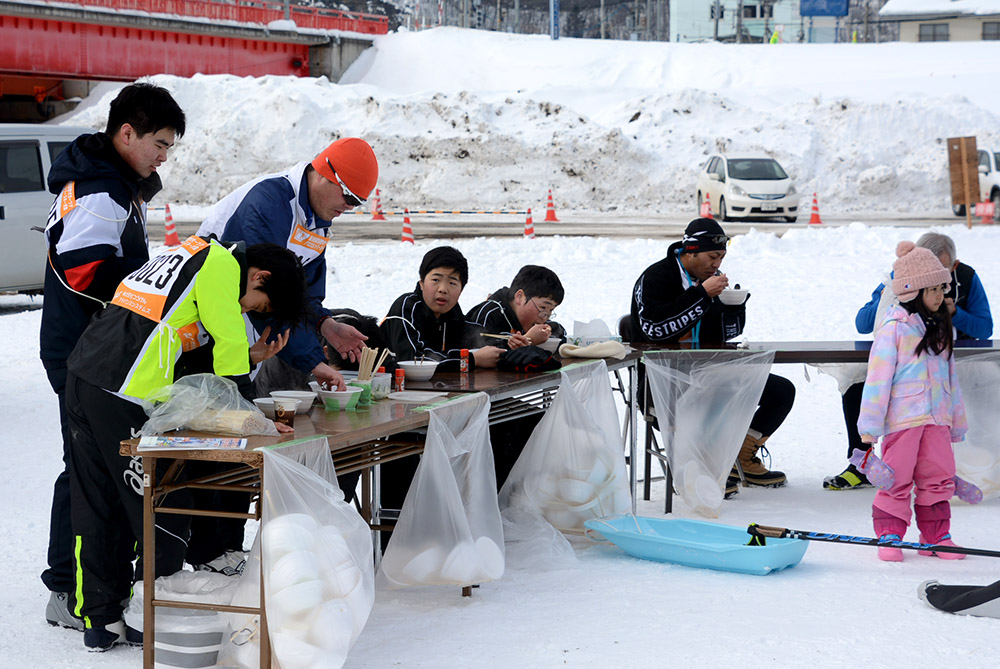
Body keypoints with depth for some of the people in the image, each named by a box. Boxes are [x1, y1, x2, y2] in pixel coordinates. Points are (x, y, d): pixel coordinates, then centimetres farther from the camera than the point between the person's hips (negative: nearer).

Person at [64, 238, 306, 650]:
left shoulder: (191, 258, 27)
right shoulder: (221, 264, -2)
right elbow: (227, 342, -4)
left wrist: (248, 357, 21)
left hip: (83, 377, 10)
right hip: (127, 395, -10)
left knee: (95, 507, 13)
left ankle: (99, 620, 18)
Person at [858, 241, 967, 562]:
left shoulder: (940, 328, 14)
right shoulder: (895, 327, -8)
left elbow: (950, 376, 21)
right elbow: (878, 375, -10)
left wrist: (957, 421, 21)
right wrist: (870, 423, -13)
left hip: (937, 417, 6)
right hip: (902, 416, -6)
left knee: (939, 476, 6)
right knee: (897, 477, -2)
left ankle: (936, 535, 16)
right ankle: (889, 535, 9)